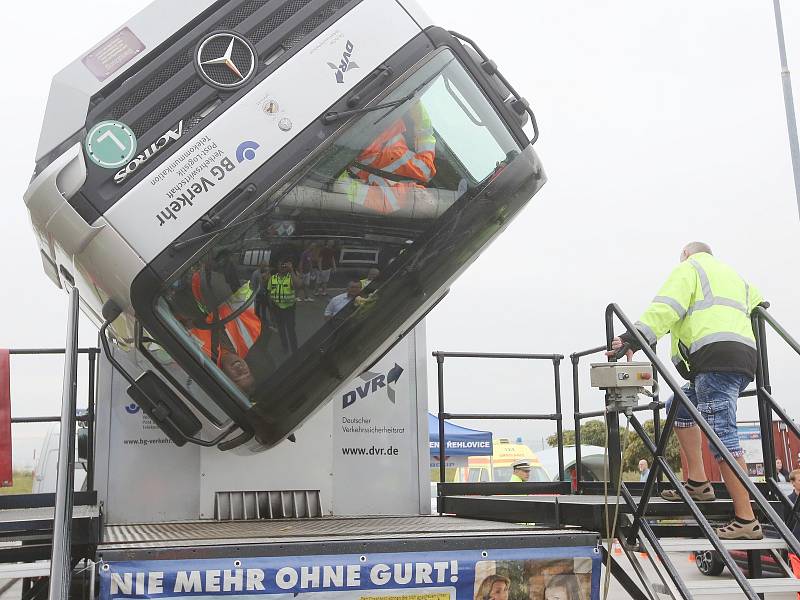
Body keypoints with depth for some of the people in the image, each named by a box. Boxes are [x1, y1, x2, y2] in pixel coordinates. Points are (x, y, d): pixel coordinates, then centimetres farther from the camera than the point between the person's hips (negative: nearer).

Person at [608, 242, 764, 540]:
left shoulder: (688, 268, 9)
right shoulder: (734, 276, 35)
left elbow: (666, 308, -8)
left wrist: (634, 337, -17)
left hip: (716, 355, -9)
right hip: (745, 357, 9)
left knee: (722, 436, -13)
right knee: (680, 406, 22)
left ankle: (746, 520, -16)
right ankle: (698, 482, 13)